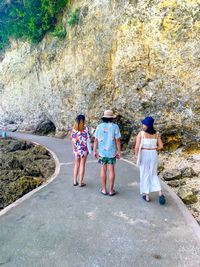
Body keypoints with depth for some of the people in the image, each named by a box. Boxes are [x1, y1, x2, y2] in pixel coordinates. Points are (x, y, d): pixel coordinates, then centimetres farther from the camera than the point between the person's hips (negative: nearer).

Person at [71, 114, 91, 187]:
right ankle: (81, 182, 11)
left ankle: (75, 181, 20)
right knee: (82, 165, 6)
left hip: (76, 149, 3)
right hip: (84, 149, -3)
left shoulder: (74, 129, -1)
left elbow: (72, 141, 4)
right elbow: (89, 139, -8)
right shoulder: (86, 128, -12)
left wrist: (74, 149, 14)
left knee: (77, 165, 15)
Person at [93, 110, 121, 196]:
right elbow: (117, 140, -10)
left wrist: (95, 151, 8)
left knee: (103, 170, 9)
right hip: (112, 152, -2)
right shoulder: (115, 127, -10)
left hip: (102, 151, 2)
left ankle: (104, 190, 15)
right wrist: (119, 152, -2)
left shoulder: (99, 127, -2)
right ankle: (111, 190, 12)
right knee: (111, 170, 6)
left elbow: (96, 140, 0)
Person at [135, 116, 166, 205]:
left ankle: (147, 196, 17)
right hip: (153, 155, 4)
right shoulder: (156, 134, 1)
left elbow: (137, 146, -17)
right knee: (153, 175, 16)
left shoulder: (141, 133, -12)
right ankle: (160, 193, -1)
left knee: (145, 175, 10)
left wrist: (136, 155, 1)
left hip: (144, 155, -3)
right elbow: (161, 146, 1)